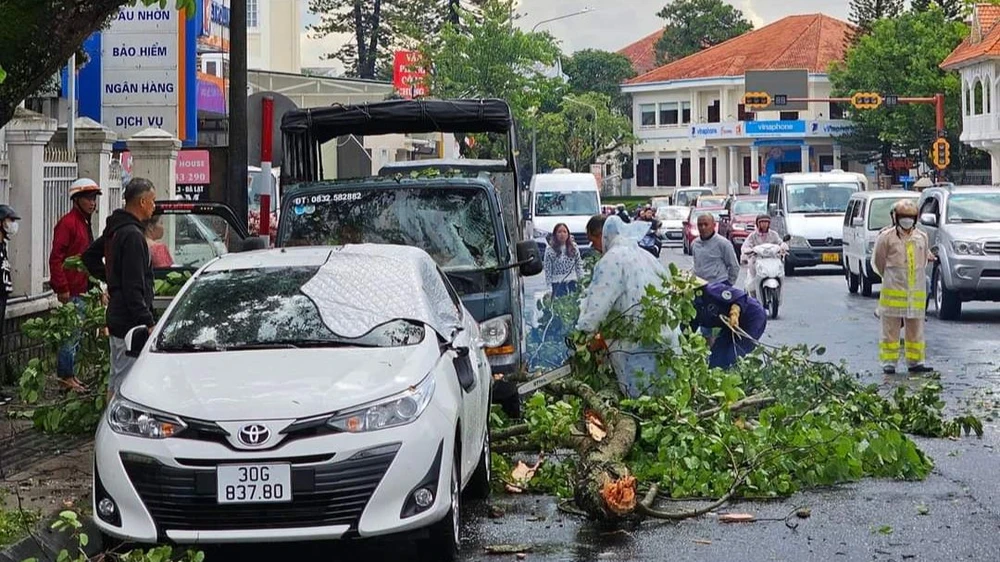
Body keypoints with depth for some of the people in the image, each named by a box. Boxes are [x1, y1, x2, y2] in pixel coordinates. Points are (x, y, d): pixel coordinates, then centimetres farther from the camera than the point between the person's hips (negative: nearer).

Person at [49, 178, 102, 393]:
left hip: (81, 290, 10)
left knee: (76, 335, 14)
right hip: (71, 291, -10)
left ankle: (70, 375, 21)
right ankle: (66, 378, -3)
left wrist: (91, 284, 21)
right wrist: (62, 288, -22)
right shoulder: (68, 223, -13)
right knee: (71, 334, -8)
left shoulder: (84, 223, 17)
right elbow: (56, 258, -19)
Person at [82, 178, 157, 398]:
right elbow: (133, 287, -21)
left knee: (116, 381, 17)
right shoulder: (133, 235, -18)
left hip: (116, 320, 10)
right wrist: (147, 322, -20)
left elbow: (90, 256, 29)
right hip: (130, 322, -10)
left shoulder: (114, 229, 12)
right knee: (126, 384, -8)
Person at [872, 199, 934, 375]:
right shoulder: (886, 237, -4)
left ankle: (915, 361, 14)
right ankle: (889, 362, 6)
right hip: (893, 292, -4)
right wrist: (891, 278, 8)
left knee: (915, 329, 8)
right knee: (891, 329, 1)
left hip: (916, 292, 4)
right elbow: (877, 262, 3)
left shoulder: (921, 238, 8)